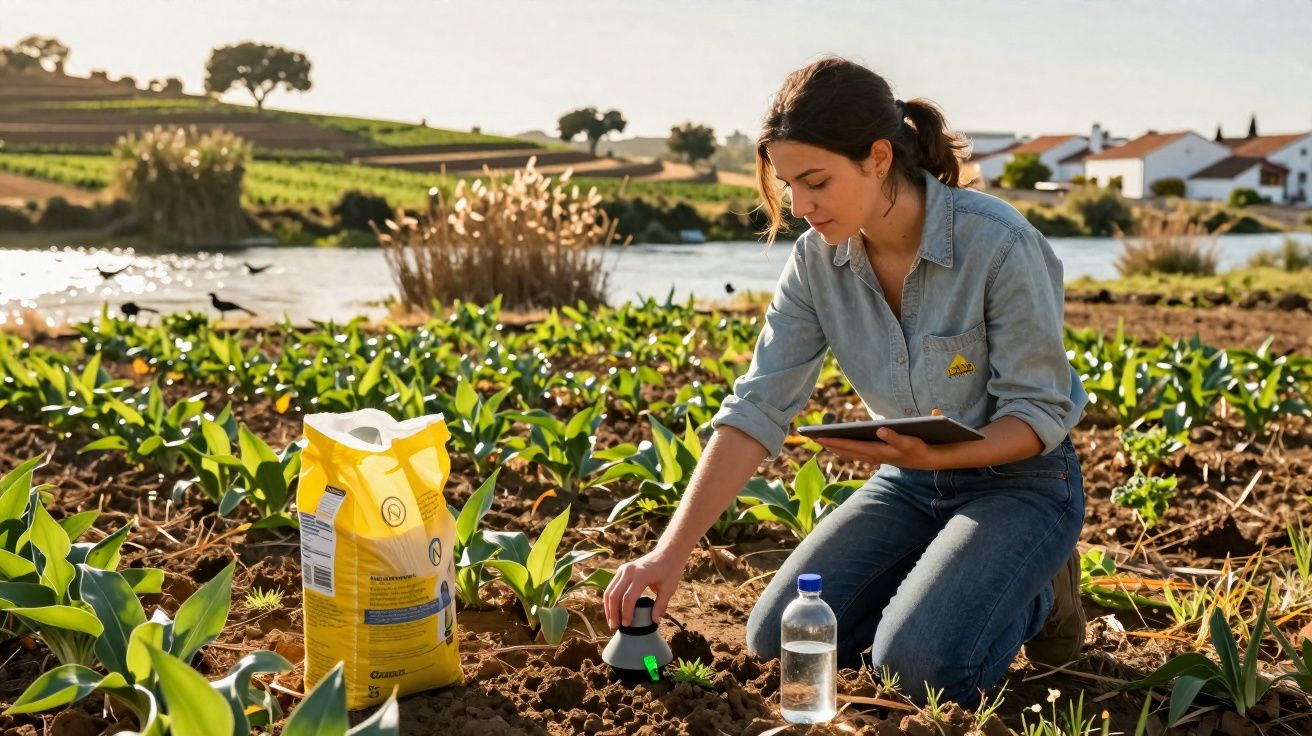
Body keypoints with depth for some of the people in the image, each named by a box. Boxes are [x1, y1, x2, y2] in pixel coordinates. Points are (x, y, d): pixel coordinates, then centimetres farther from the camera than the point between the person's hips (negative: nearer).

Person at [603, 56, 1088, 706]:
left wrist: (934, 456, -37)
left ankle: (1036, 595, 6)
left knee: (918, 668, -25)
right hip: (909, 481, 5)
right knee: (777, 641, -7)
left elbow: (1041, 411, -18)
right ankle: (939, 582, 15)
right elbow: (757, 408, -15)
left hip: (1017, 478, -5)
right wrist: (671, 552, -24)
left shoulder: (1000, 246, -26)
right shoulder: (817, 261, -11)